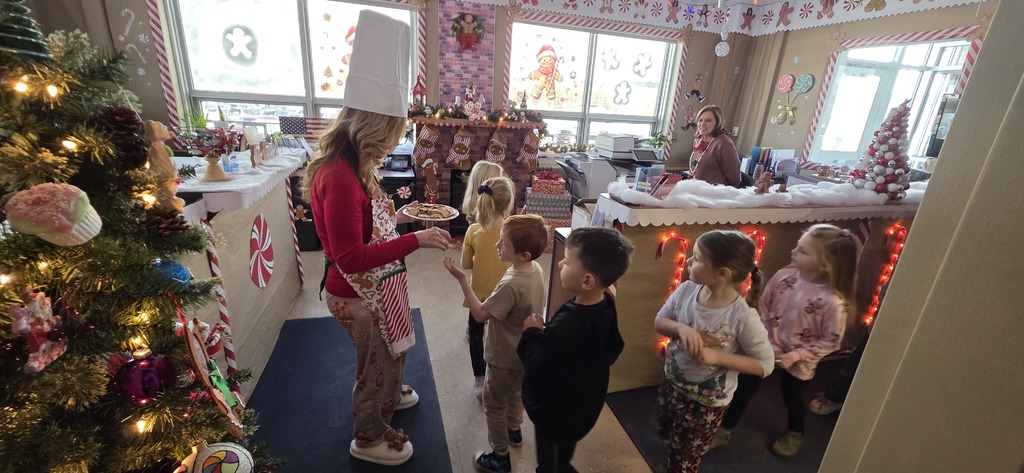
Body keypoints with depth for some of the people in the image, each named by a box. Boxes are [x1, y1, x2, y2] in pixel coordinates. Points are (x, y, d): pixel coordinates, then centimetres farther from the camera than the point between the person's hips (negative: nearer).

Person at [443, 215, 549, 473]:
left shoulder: (511, 285, -37)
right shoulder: (536, 269, -11)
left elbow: (480, 314, -26)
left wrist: (461, 279, -28)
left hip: (505, 357, -8)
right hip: (524, 352, 8)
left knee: (494, 404, 14)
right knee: (515, 392, 31)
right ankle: (514, 430, 54)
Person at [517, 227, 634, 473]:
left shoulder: (565, 328, -41)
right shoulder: (606, 306, -14)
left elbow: (536, 374, -30)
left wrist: (533, 334, -17)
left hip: (556, 414, -7)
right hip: (583, 405, 7)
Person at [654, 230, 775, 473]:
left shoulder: (743, 317, -29)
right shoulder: (686, 290, -17)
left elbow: (765, 365, -17)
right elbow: (659, 322, -3)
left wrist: (716, 357, -29)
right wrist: (680, 328, -25)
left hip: (707, 401, -5)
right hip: (672, 383, 5)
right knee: (667, 433, 32)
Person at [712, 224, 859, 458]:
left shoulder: (834, 302, -28)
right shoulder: (784, 276, -18)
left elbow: (830, 342, -15)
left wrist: (797, 355, -19)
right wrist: (763, 339, -11)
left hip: (798, 363, -2)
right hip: (767, 348, 3)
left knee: (792, 399, 24)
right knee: (744, 389, 15)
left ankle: (795, 434, 58)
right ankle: (724, 430, 37)